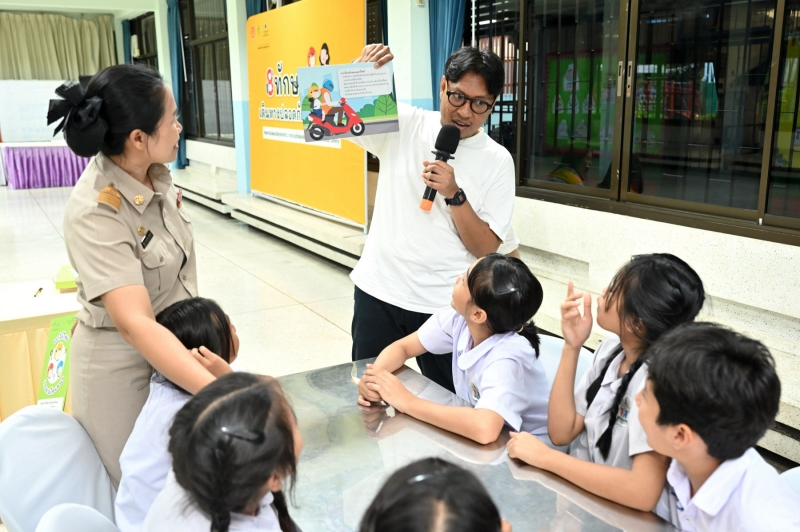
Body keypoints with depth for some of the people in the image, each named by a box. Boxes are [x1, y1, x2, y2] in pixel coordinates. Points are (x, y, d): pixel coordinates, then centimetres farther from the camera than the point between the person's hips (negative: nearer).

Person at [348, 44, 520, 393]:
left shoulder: (497, 161, -4)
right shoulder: (402, 123, -1)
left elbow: (487, 250, -7)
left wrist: (454, 194, -20)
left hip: (444, 307, -1)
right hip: (377, 292, 2)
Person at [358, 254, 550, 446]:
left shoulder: (506, 359, -32)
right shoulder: (457, 319, -13)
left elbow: (484, 429, -46)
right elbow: (403, 347, -1)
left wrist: (407, 401, -37)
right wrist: (373, 376, -21)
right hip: (474, 440, 5)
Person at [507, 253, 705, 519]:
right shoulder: (611, 349, -3)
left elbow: (643, 492, -32)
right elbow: (561, 432, -3)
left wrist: (545, 456, -23)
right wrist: (571, 348, -12)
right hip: (585, 494, 6)